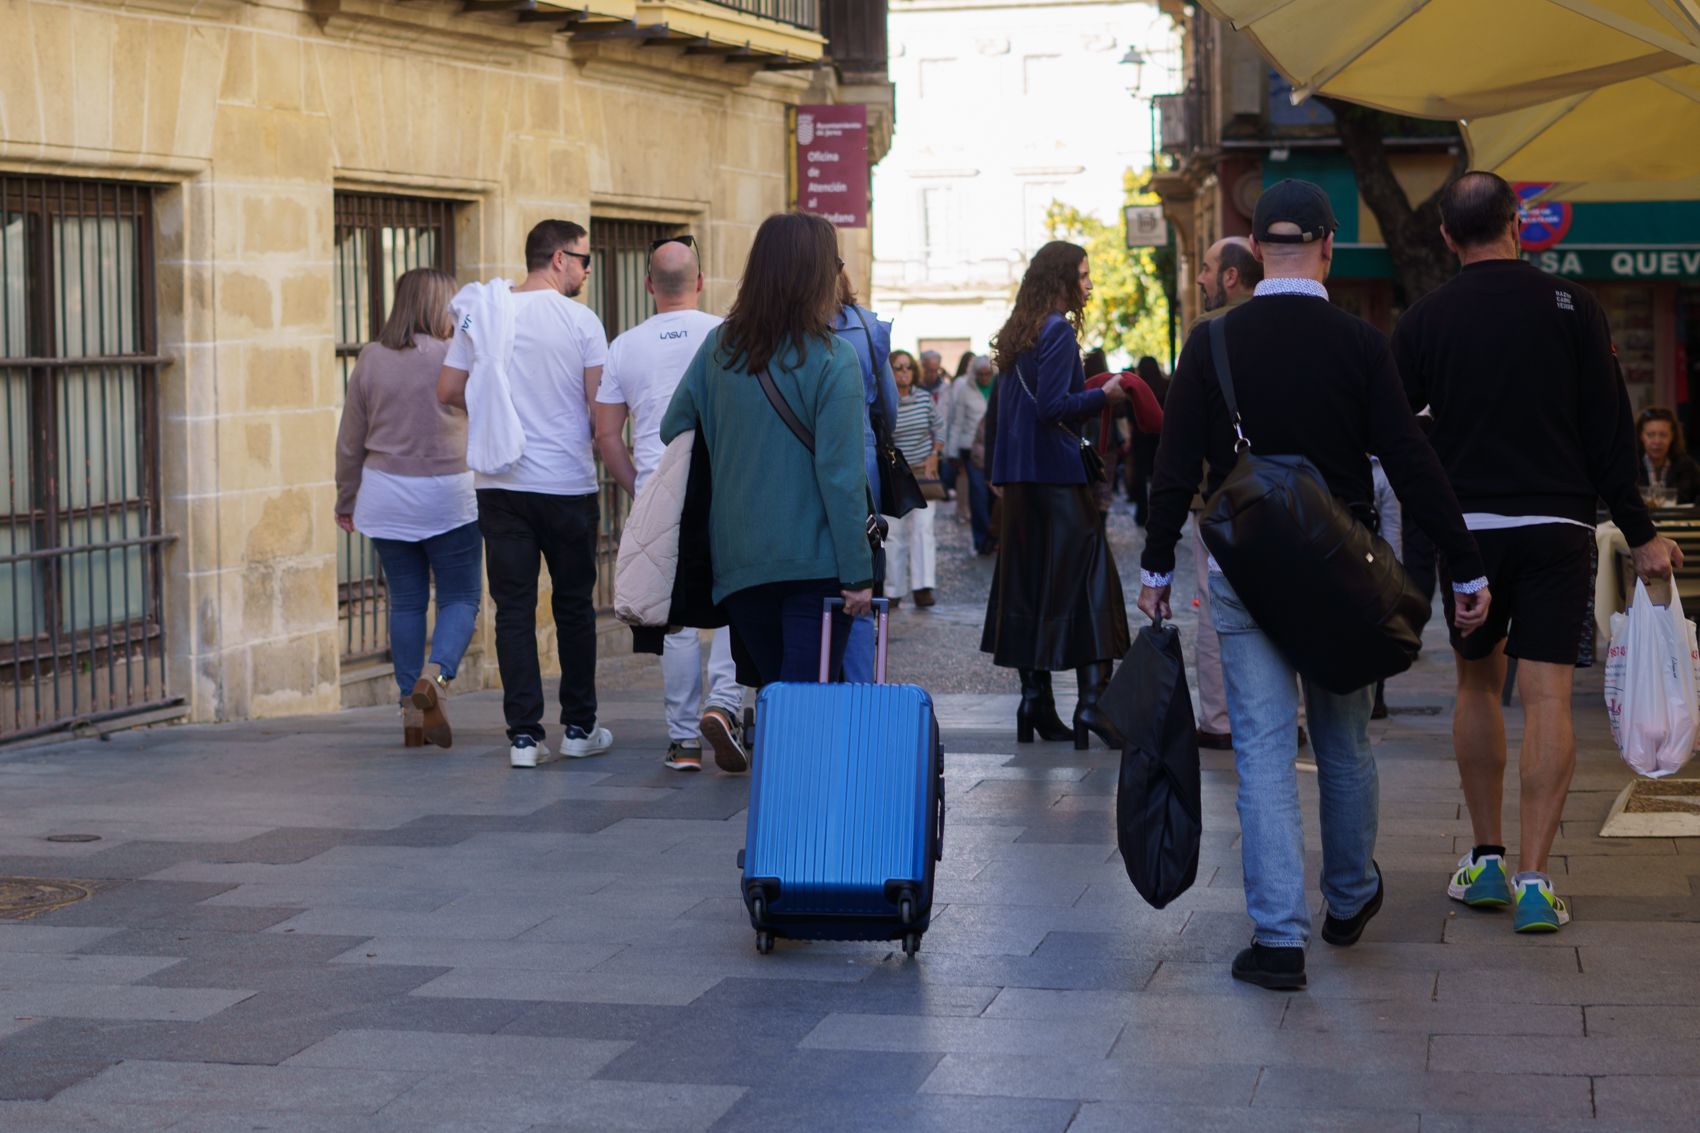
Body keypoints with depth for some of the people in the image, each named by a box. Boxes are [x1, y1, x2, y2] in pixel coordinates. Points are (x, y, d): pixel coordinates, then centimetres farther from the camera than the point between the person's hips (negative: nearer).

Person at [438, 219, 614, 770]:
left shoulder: (481, 312, 3)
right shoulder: (580, 321, -8)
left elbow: (447, 391, 6)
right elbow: (600, 409, -9)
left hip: (498, 484, 3)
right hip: (567, 484, -2)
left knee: (514, 608, 4)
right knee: (574, 605, 11)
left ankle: (524, 734, 0)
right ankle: (579, 729, 18)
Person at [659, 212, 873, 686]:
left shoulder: (718, 348, 3)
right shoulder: (831, 360, -12)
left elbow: (672, 431, 12)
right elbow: (841, 476, -14)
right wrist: (858, 575, -10)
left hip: (737, 561, 5)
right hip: (814, 561, -5)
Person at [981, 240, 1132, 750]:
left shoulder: (1018, 333, 15)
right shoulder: (1058, 331, -11)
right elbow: (1052, 406, -20)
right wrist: (1103, 396, -8)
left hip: (1018, 475, 9)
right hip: (1056, 472, -9)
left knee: (1028, 580, 9)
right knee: (1087, 575, -8)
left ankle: (1034, 700, 11)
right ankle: (1092, 698, -15)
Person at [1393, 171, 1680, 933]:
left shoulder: (1425, 320, 0)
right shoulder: (1570, 306, -1)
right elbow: (1610, 431, -1)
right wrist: (1640, 535, 3)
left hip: (1466, 527, 1)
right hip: (1557, 526, -1)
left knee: (1477, 684, 17)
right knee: (1547, 697, -3)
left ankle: (1486, 861, 20)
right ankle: (1534, 879, -10)